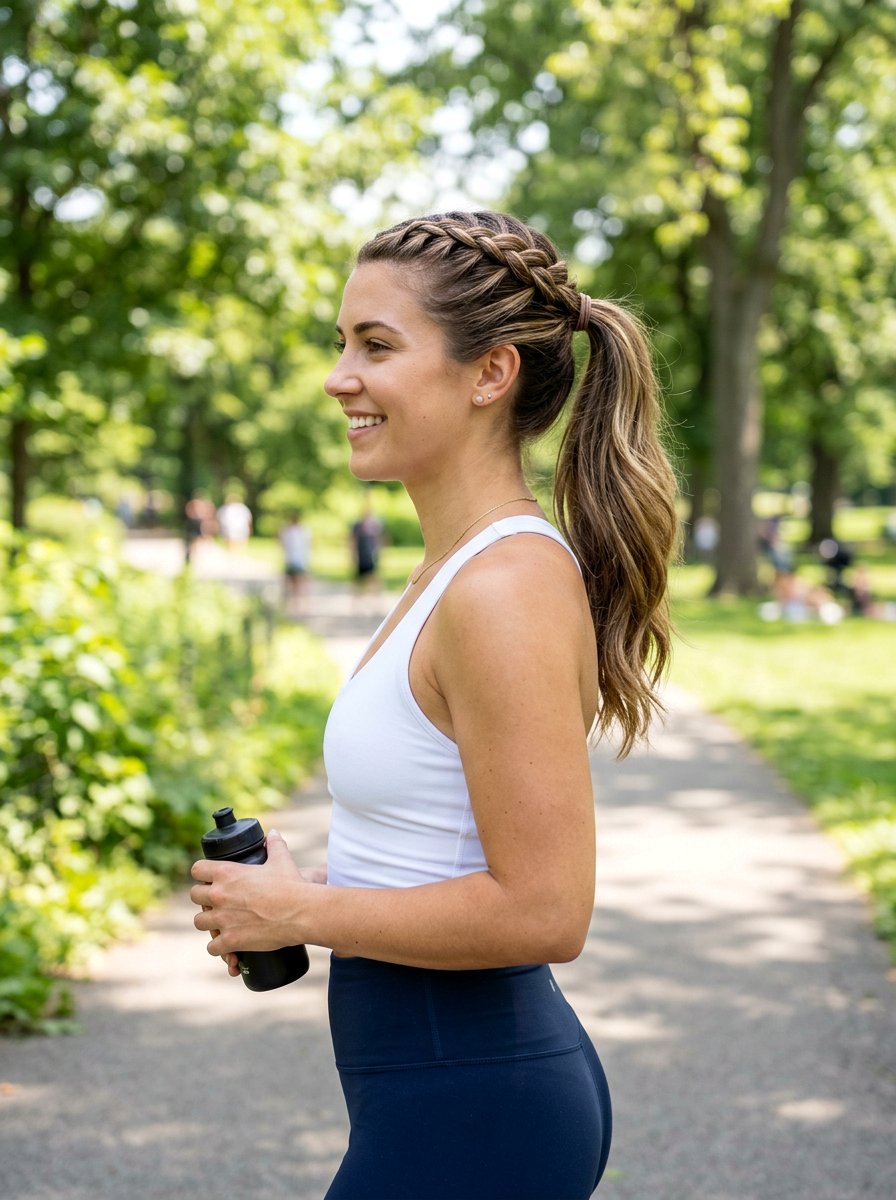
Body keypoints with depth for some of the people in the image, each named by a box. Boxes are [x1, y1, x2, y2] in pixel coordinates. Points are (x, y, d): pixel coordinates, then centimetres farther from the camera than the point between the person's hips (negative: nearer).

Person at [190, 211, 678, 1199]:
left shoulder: (505, 589, -21)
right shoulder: (462, 565, 7)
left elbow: (542, 911, -24)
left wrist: (301, 912, -14)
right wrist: (298, 895, 5)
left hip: (467, 1118, -9)